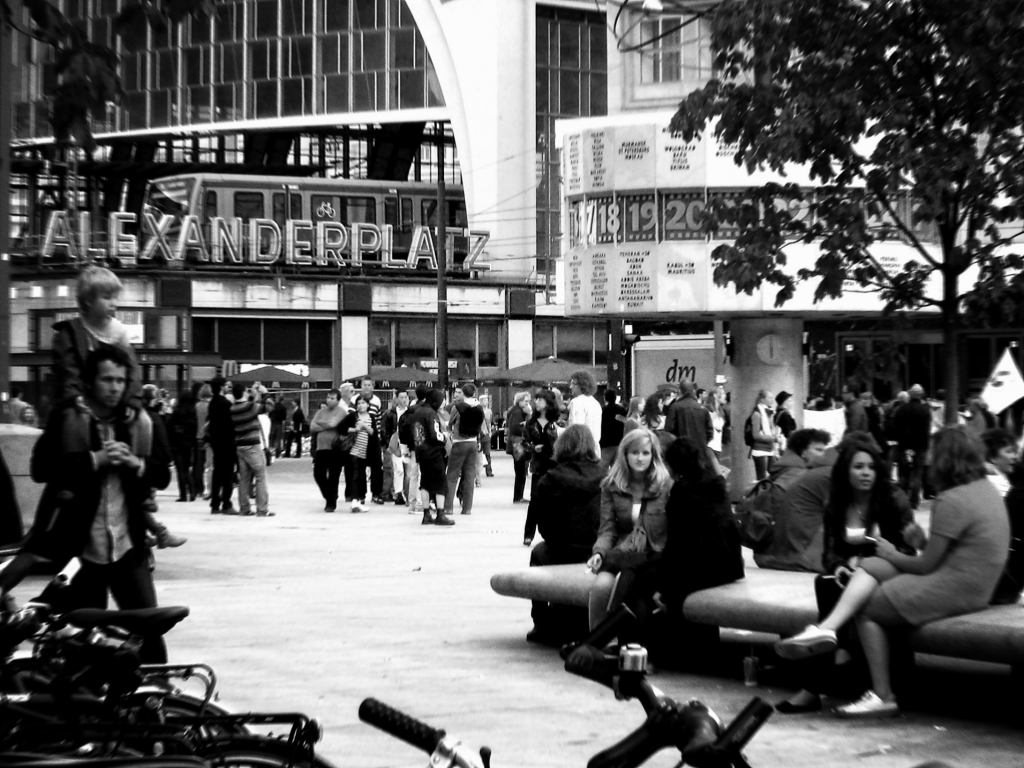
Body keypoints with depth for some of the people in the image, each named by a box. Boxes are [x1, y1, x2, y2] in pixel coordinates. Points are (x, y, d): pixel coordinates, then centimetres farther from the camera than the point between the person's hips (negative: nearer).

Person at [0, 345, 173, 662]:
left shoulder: (143, 423, 6)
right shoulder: (65, 420, -4)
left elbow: (163, 475, 5)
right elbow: (41, 467, -15)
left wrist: (136, 464, -15)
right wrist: (94, 460, -21)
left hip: (128, 545, 2)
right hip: (78, 544, -2)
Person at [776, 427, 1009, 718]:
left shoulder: (952, 501, -20)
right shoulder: (986, 488, 11)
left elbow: (926, 565, -15)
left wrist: (892, 555, 3)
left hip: (953, 590, -10)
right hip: (970, 582, 10)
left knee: (866, 609, 0)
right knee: (868, 566, 3)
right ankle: (826, 629, -11)